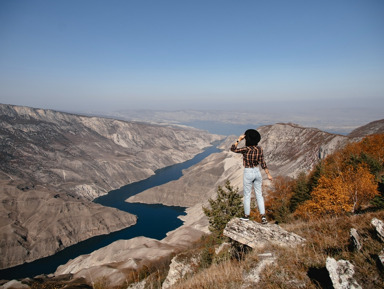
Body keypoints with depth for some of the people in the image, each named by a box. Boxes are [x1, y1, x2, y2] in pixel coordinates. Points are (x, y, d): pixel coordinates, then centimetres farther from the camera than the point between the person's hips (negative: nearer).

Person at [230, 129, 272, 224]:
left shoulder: (246, 149, -19)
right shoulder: (259, 148, -4)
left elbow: (233, 149, -10)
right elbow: (262, 163, -3)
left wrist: (239, 139, -7)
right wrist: (268, 174, 4)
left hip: (248, 173, -5)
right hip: (257, 172, 5)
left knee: (247, 195, 9)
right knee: (259, 195, 12)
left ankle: (246, 216, 20)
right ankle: (263, 216, 10)